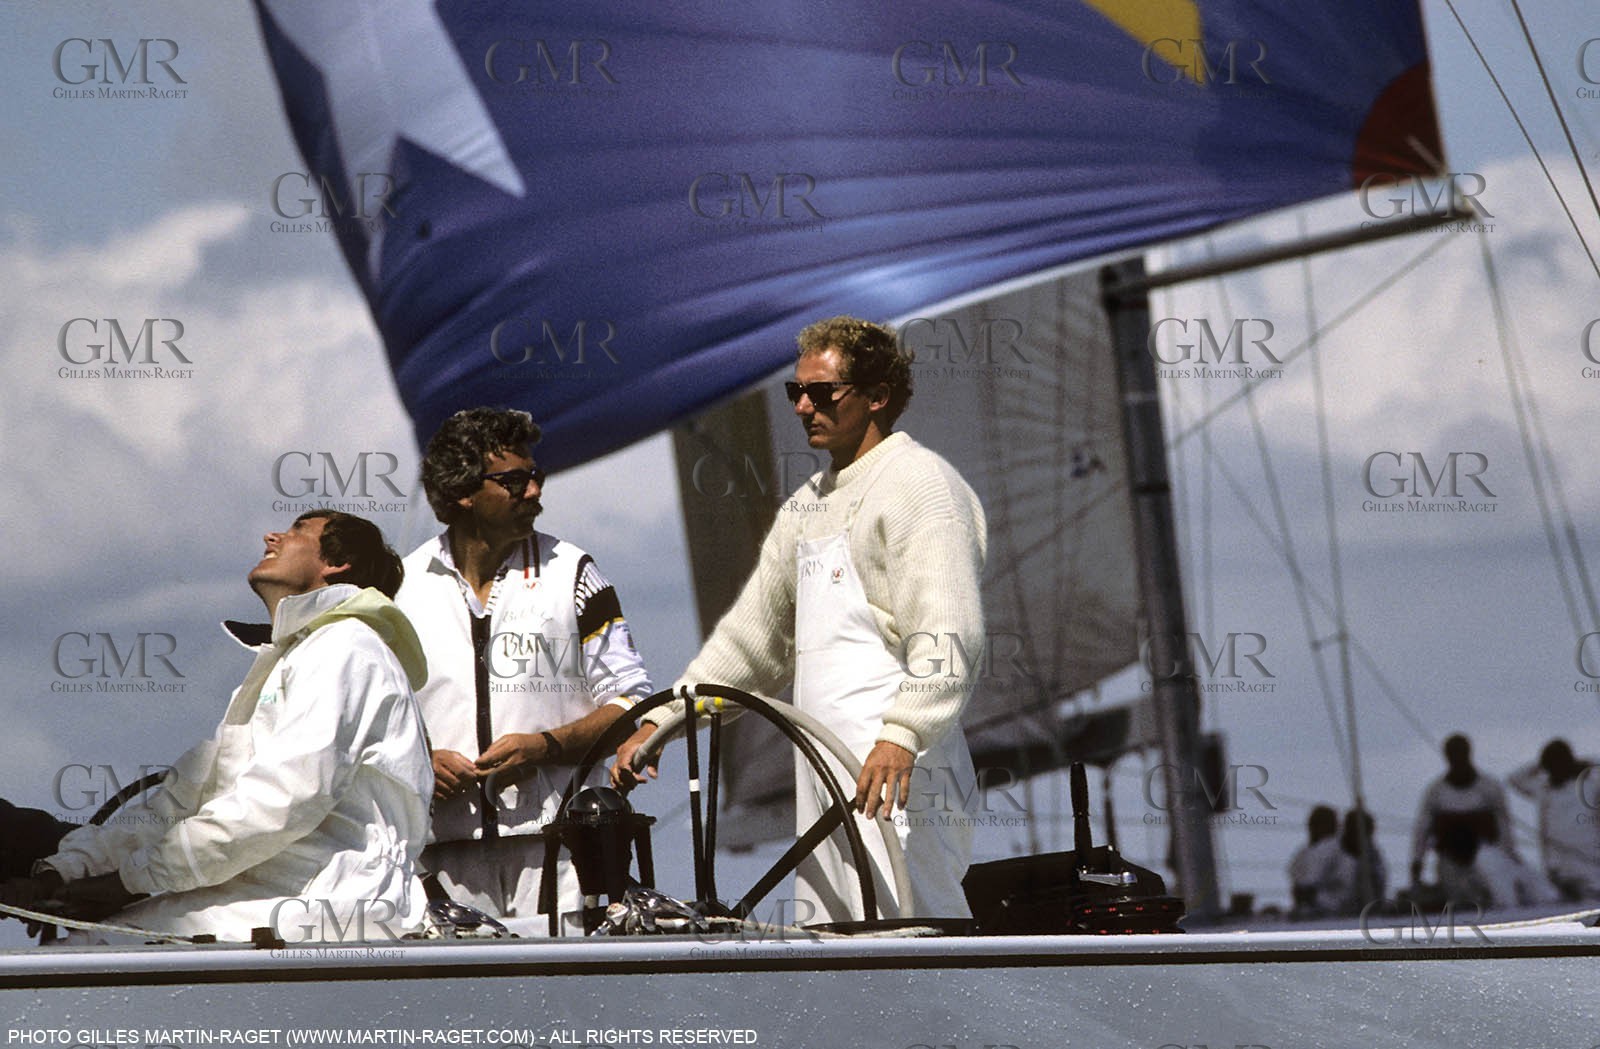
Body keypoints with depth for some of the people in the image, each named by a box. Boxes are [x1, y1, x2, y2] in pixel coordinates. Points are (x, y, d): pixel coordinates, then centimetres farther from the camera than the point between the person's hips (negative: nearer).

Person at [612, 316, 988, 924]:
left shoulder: (921, 485, -5)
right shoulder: (808, 504, 24)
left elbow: (946, 635, -17)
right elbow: (753, 636, 30)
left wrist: (902, 735, -31)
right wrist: (659, 722, 22)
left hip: (897, 769, -9)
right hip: (822, 780, 9)